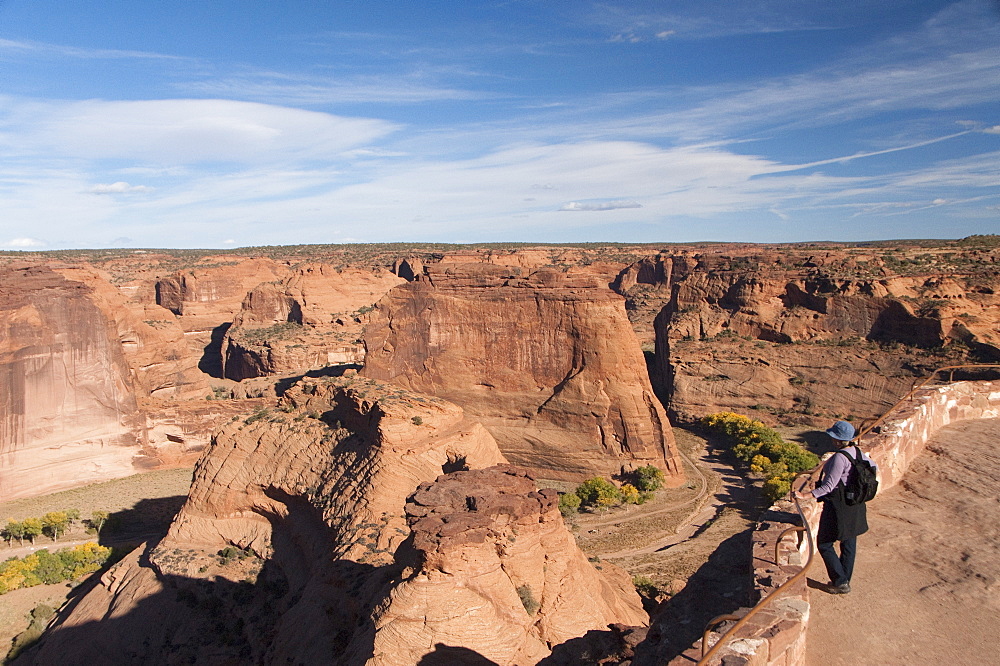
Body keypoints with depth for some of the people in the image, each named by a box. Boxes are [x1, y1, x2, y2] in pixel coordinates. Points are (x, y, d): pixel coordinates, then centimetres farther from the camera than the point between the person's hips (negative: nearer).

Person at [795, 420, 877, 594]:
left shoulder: (839, 458, -25)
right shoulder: (857, 452, 0)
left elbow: (829, 486, -27)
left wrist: (806, 495, -27)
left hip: (838, 506, -9)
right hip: (855, 505, 9)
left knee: (824, 543, 6)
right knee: (849, 543, 18)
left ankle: (840, 582, 11)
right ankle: (845, 581, 30)